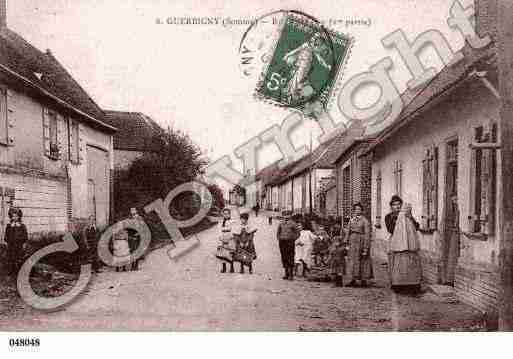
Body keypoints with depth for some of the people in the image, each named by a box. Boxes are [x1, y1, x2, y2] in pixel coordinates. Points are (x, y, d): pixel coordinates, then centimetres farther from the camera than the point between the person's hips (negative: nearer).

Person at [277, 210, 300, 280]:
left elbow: (298, 233, 2)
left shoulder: (293, 224, -2)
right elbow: (278, 233, 24)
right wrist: (279, 239, 12)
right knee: (284, 259, 5)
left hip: (290, 242, -4)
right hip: (282, 242, 4)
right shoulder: (281, 224, 10)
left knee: (290, 259, -5)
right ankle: (286, 274, 13)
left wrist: (293, 240, -3)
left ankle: (291, 275, -2)